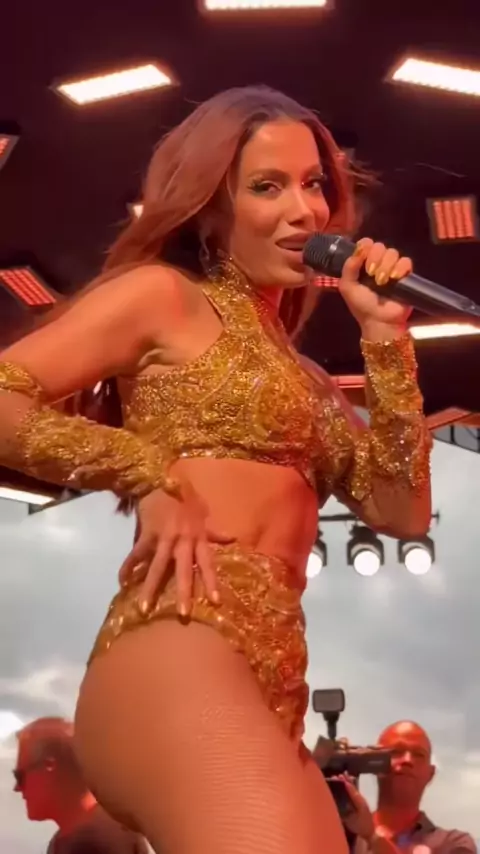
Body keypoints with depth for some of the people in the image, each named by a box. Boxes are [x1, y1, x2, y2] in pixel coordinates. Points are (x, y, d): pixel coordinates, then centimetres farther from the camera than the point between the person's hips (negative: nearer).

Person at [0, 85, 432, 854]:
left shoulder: (299, 375, 27)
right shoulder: (163, 293, 7)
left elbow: (403, 512, 16)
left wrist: (385, 336, 14)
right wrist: (150, 473, -10)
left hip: (270, 694, 9)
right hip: (181, 658, -8)